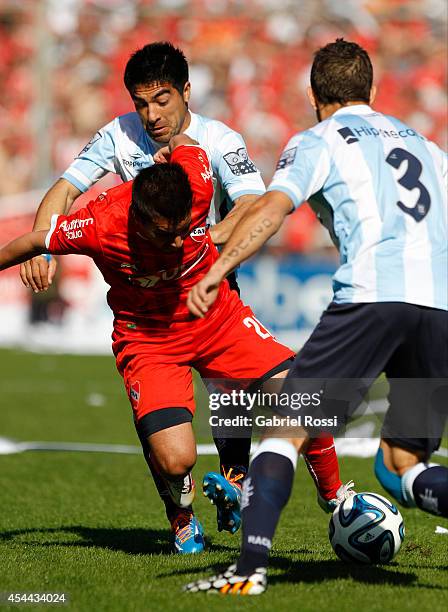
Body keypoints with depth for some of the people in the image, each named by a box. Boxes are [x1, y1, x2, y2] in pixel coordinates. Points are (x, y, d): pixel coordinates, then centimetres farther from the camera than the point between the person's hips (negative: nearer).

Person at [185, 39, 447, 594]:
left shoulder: (318, 142, 12)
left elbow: (272, 207, -5)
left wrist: (217, 270, -14)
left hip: (371, 295, -5)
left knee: (287, 429, 1)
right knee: (402, 468, 12)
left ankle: (251, 568, -14)